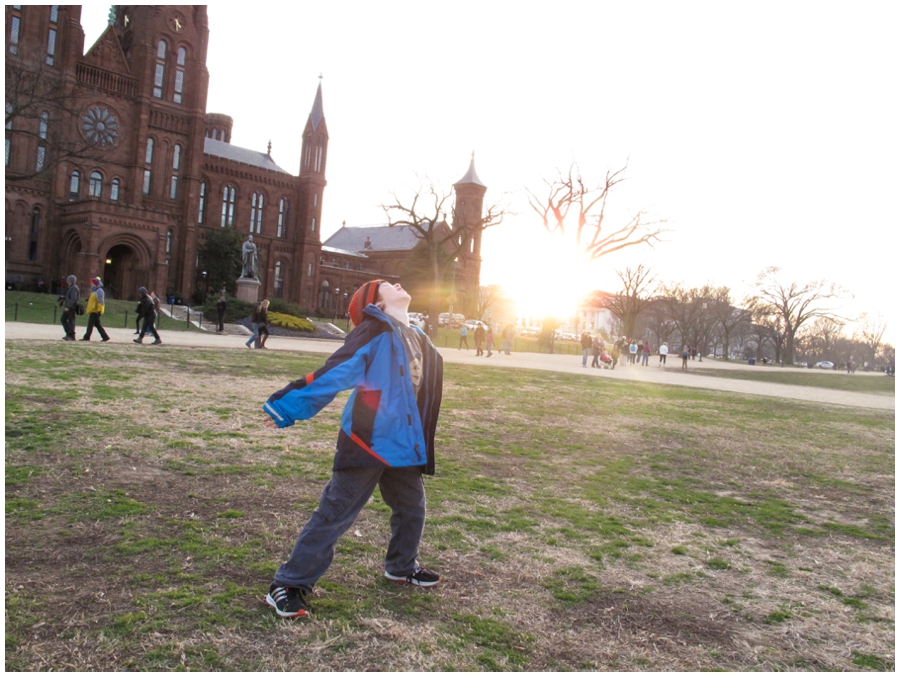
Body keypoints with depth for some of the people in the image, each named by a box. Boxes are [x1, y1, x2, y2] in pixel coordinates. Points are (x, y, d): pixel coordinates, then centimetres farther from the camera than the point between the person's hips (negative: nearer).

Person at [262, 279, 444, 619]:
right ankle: (288, 585, 8)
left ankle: (401, 566, 44)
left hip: (403, 443, 8)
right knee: (335, 513, -4)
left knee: (412, 506, 19)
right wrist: (289, 408, -20)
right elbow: (335, 372, -17)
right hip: (367, 440, -8)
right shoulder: (374, 332, -12)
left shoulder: (417, 338, 13)